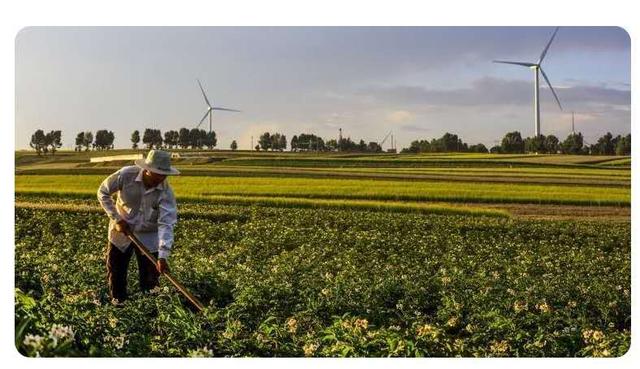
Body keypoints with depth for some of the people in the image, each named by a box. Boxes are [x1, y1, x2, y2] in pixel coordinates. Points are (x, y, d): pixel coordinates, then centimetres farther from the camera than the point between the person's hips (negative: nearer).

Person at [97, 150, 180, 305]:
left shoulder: (166, 192, -24)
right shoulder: (126, 175, -24)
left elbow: (166, 224, -30)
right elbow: (103, 192, -10)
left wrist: (163, 256, -38)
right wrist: (116, 219, -16)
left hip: (148, 235, 0)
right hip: (121, 230, 0)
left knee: (150, 276, 5)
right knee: (115, 269, 10)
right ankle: (118, 300, 32)